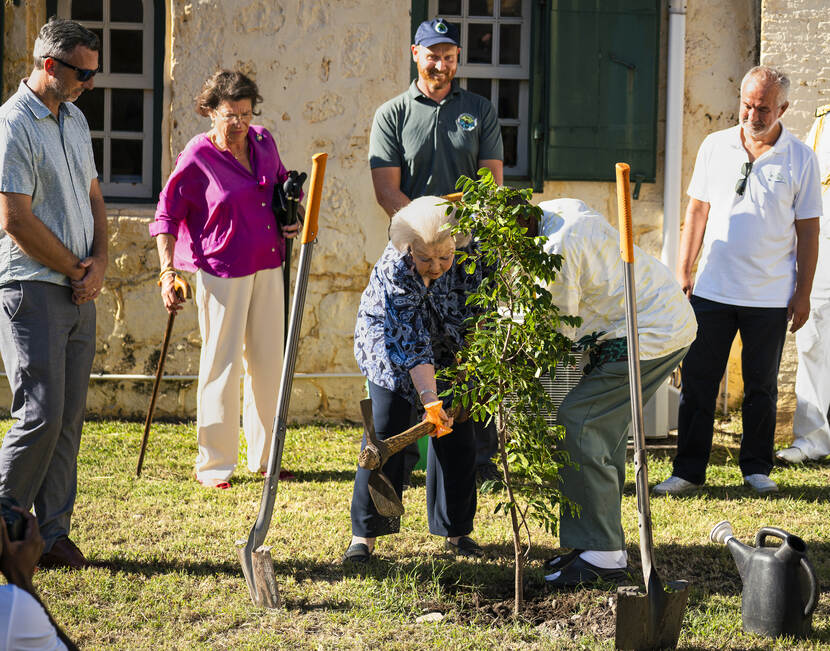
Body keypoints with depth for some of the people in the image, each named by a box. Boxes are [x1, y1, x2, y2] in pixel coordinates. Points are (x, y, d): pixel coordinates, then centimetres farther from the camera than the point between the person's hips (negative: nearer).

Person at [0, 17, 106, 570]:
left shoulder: (75, 119, 14)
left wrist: (99, 261, 3)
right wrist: (75, 270, -7)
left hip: (80, 292, 8)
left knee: (69, 418, 6)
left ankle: (53, 534, 12)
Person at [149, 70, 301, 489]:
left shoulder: (263, 142, 6)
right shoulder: (197, 157, -10)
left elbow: (284, 184, 25)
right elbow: (167, 215, -7)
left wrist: (295, 218, 6)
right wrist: (168, 271, -15)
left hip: (268, 267, 6)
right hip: (221, 272, -6)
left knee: (268, 362, 11)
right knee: (222, 364, -3)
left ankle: (264, 458, 23)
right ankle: (213, 465, 6)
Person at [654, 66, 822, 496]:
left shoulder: (800, 159, -2)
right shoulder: (715, 147, 4)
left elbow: (808, 231, 1)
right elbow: (698, 210, 11)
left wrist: (802, 294, -2)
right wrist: (683, 271, 6)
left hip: (771, 297, -1)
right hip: (711, 290, 2)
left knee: (761, 386, 8)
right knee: (697, 381, 2)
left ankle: (757, 468, 21)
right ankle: (688, 469, 10)